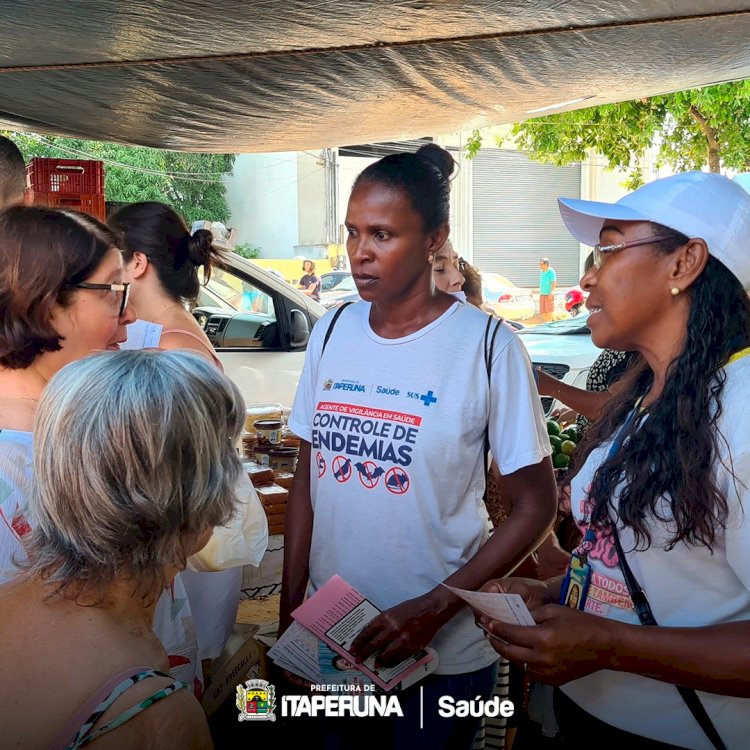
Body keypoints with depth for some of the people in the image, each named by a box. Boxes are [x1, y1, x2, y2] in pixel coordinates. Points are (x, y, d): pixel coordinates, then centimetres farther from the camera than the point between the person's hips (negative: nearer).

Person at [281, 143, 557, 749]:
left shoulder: (487, 346, -14)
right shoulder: (332, 332, 0)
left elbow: (537, 508, -10)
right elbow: (308, 478, 6)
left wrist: (434, 609, -17)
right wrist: (289, 613, 3)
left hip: (442, 657, -4)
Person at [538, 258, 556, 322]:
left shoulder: (551, 271, -12)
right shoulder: (542, 272, 11)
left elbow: (554, 282, -16)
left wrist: (551, 292, -24)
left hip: (549, 294, -7)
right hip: (542, 294, 7)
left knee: (549, 309, -6)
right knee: (543, 310, 5)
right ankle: (545, 323, 10)